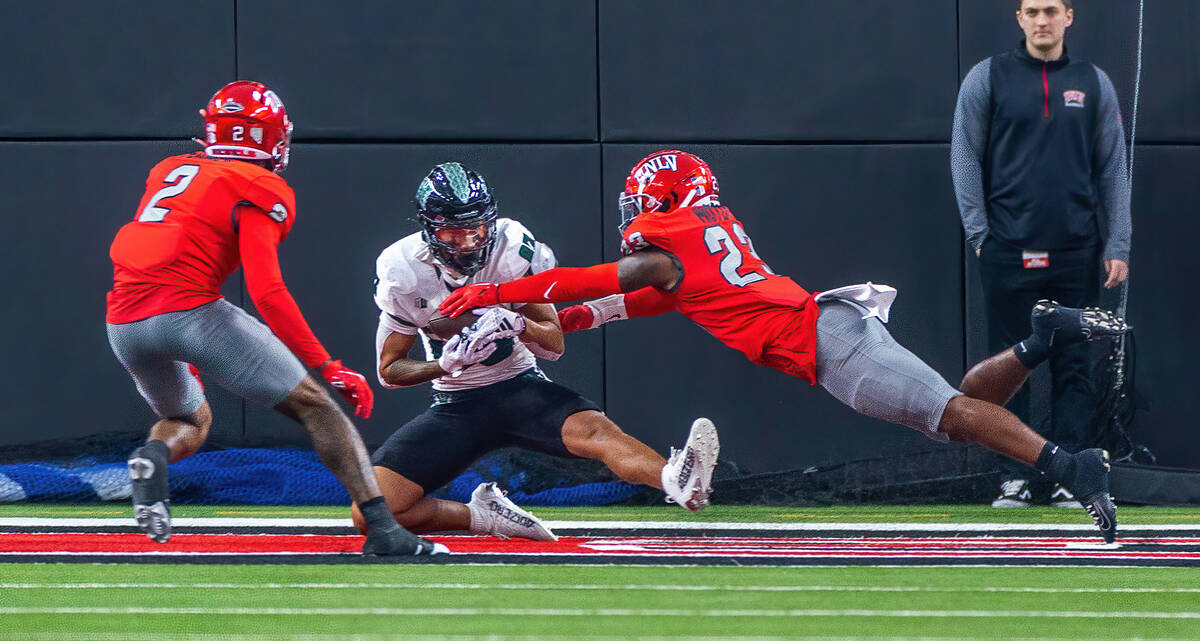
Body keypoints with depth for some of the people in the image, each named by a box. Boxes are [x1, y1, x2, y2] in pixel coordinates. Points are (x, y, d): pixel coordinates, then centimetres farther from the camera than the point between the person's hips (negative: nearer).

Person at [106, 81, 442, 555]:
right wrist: (328, 368, -8)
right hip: (189, 309, -6)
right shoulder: (261, 192, 2)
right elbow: (266, 292, -9)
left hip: (122, 322, 6)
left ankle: (153, 456, -6)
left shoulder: (168, 171, 22)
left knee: (189, 421, 31)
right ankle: (384, 529, -9)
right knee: (314, 406, 3)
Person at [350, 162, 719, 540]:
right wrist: (447, 363, -23)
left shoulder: (514, 250, -13)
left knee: (592, 429, -34)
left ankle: (677, 480, -58)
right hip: (453, 407, 1)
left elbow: (554, 345, -6)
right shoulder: (402, 272, -11)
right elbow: (389, 370, -3)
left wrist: (519, 325, -30)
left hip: (519, 386, -1)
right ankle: (482, 515, 2)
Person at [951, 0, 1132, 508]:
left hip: (1076, 252, 1)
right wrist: (978, 233, -3)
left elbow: (1113, 169, 10)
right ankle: (1014, 479, 4)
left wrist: (1118, 245, 3)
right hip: (1008, 251, -1)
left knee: (1073, 366, 1)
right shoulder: (988, 78, 5)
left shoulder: (1094, 84, 10)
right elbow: (965, 157, 5)